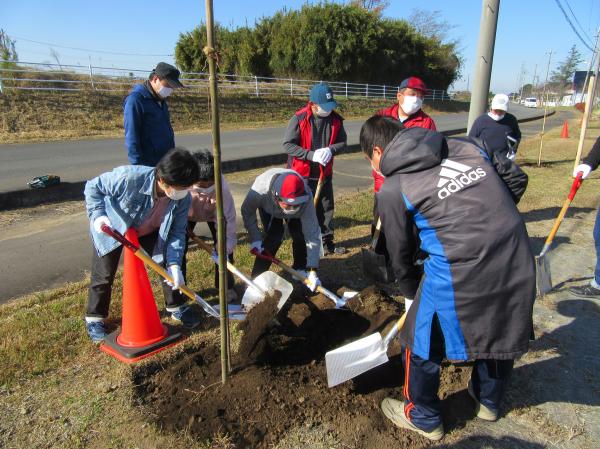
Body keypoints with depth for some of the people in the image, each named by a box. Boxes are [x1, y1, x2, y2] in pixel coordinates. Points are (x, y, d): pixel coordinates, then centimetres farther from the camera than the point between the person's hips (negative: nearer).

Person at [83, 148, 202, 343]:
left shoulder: (183, 198, -28)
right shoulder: (130, 177, -41)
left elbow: (177, 233, -19)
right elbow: (93, 186, -24)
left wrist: (174, 264, -30)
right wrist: (97, 215, -36)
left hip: (149, 231, 3)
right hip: (111, 228, -3)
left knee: (169, 263, -3)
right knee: (104, 274, 1)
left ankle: (177, 307, 18)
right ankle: (94, 318, 24)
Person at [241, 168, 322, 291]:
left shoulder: (305, 199, -41)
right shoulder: (261, 189, -45)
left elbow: (312, 234, -36)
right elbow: (247, 211, -24)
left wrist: (312, 270, -36)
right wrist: (255, 240, -27)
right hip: (269, 208, -1)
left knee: (300, 235, -13)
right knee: (274, 236, -20)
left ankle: (300, 269, 15)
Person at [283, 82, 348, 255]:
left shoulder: (336, 119, -1)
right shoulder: (299, 119, -14)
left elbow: (342, 143, 4)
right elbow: (287, 145, -16)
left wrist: (330, 150, -19)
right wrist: (311, 155, -26)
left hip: (325, 173, 5)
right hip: (302, 174, -4)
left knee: (326, 208, 14)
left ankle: (327, 243, 28)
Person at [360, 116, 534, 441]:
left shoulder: (392, 189, -1)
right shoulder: (463, 145, 11)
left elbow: (400, 255, 8)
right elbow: (516, 179, 15)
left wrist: (411, 294, 25)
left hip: (461, 270, -6)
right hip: (516, 255, 7)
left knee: (422, 340, 17)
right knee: (501, 331, 28)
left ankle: (423, 418, 38)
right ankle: (488, 401, 54)